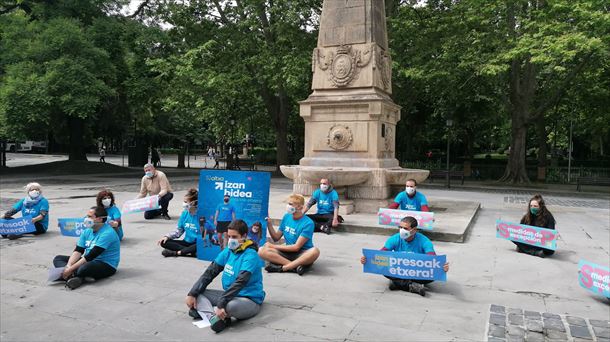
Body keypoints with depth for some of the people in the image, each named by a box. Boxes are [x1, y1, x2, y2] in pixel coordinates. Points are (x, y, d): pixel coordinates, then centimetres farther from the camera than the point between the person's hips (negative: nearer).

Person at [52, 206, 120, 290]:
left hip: (106, 265, -9)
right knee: (58, 259, 2)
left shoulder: (107, 233, -20)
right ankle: (73, 277, -22)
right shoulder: (87, 231, 8)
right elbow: (78, 251, 0)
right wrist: (68, 266, -18)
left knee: (83, 269, -40)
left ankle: (71, 276, -9)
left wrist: (71, 269, -24)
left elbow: (91, 256, -24)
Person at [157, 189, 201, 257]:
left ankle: (175, 253, -28)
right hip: (187, 242, 7)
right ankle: (191, 252, -23)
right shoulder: (185, 213, 2)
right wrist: (167, 236, -2)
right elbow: (179, 230, 11)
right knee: (164, 242, -10)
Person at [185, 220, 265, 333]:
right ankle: (215, 317, -27)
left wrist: (221, 304, -36)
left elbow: (240, 282, -29)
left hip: (249, 299, -8)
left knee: (230, 306, -40)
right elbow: (210, 273, 3)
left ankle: (203, 310, -12)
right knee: (198, 293, -3)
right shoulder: (228, 251, 5)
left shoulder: (250, 255, -18)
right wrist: (192, 294, -6)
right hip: (230, 295, 8)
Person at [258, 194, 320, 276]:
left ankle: (282, 267, -32)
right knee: (262, 251, -20)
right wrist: (269, 224, -5)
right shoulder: (286, 217, 5)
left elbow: (296, 247, -16)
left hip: (302, 254, -4)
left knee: (315, 251, -39)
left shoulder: (308, 223, -14)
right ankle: (297, 265, -28)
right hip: (288, 252, 5)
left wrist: (274, 246, -11)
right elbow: (276, 238, 11)